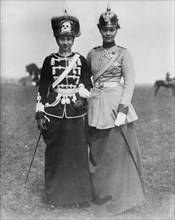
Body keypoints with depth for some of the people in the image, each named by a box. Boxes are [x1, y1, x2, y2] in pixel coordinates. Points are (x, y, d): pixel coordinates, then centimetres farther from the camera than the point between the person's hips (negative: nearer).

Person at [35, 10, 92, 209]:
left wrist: (82, 97, -15)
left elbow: (87, 84, 6)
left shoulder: (81, 60, 6)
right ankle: (54, 196, 18)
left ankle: (77, 193, 20)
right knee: (54, 153, 5)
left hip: (76, 113, 1)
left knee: (77, 153, 4)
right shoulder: (49, 61, 3)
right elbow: (42, 88, 2)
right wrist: (40, 114, -3)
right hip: (54, 112, -1)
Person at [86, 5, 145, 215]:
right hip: (96, 105, 4)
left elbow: (129, 83, -9)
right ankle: (100, 194, 28)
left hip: (116, 103, -4)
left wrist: (122, 109, -18)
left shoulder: (124, 53, -2)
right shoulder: (92, 53, 9)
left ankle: (120, 195, 20)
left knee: (119, 150, 3)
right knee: (97, 152, 11)